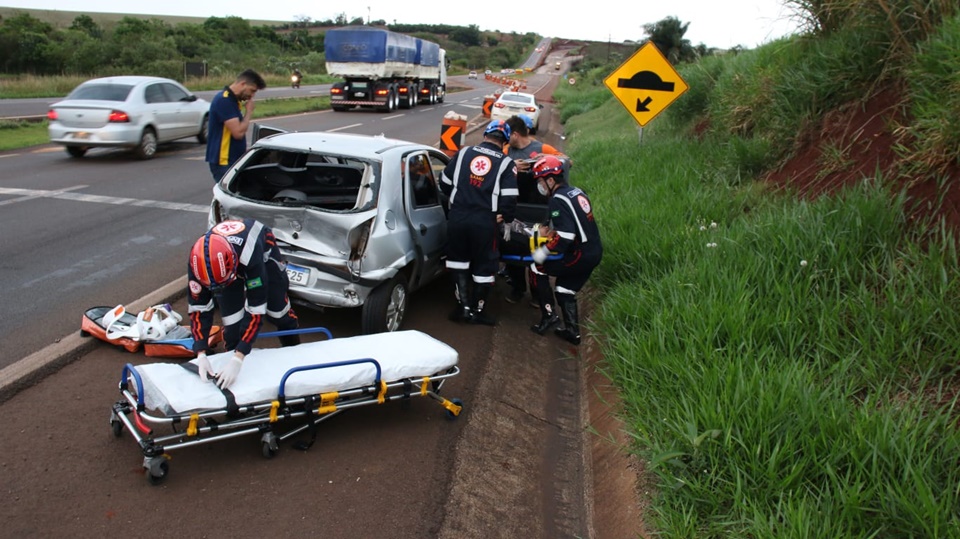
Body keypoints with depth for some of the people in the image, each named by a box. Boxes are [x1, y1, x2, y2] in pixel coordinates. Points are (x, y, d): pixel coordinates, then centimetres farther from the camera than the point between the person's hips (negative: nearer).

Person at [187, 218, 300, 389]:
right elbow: (198, 308, -27)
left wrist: (237, 360, -47)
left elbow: (256, 310, -43)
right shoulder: (198, 260, -38)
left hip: (263, 248, -2)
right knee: (232, 318, -9)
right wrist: (201, 354, -36)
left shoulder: (250, 256, -48)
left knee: (276, 310, 2)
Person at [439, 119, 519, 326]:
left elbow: (445, 183, 11)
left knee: (459, 260, 18)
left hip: (457, 217, 3)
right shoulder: (506, 163, -1)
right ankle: (477, 310, 20)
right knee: (484, 266, 12)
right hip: (484, 222, -3)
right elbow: (509, 199, -8)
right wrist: (506, 219, 10)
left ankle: (464, 306, 16)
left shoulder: (464, 153, 7)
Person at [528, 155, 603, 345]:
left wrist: (543, 252, -15)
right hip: (594, 252, 9)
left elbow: (565, 237, -25)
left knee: (537, 267, 3)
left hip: (580, 255, -9)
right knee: (566, 289, 21)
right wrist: (549, 231, 18)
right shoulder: (576, 191, 11)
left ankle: (548, 315, 6)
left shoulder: (558, 200, -17)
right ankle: (572, 331, 23)